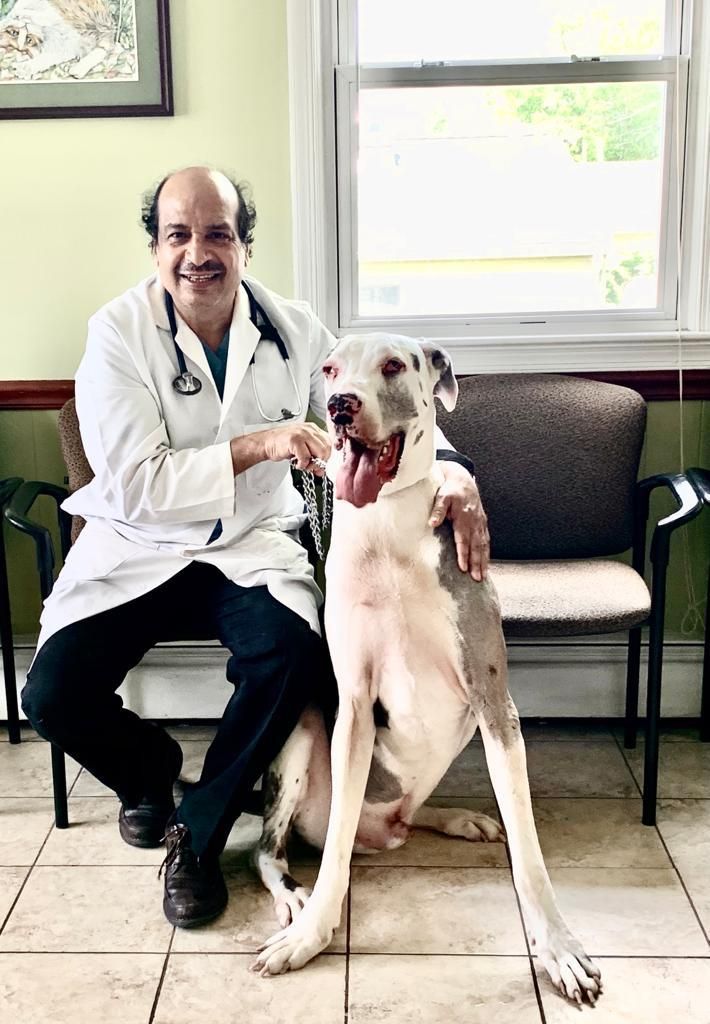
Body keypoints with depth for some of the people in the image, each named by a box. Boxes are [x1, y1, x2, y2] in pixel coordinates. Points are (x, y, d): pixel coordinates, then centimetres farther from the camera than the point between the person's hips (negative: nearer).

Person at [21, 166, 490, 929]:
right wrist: (256, 445, -28)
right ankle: (150, 770, 18)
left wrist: (450, 471, -22)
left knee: (294, 654, -29)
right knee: (53, 695, -20)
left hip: (250, 546, 1)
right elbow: (136, 487, -19)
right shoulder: (117, 334, -12)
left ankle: (198, 833, -2)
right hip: (136, 550, -1)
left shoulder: (294, 330, -4)